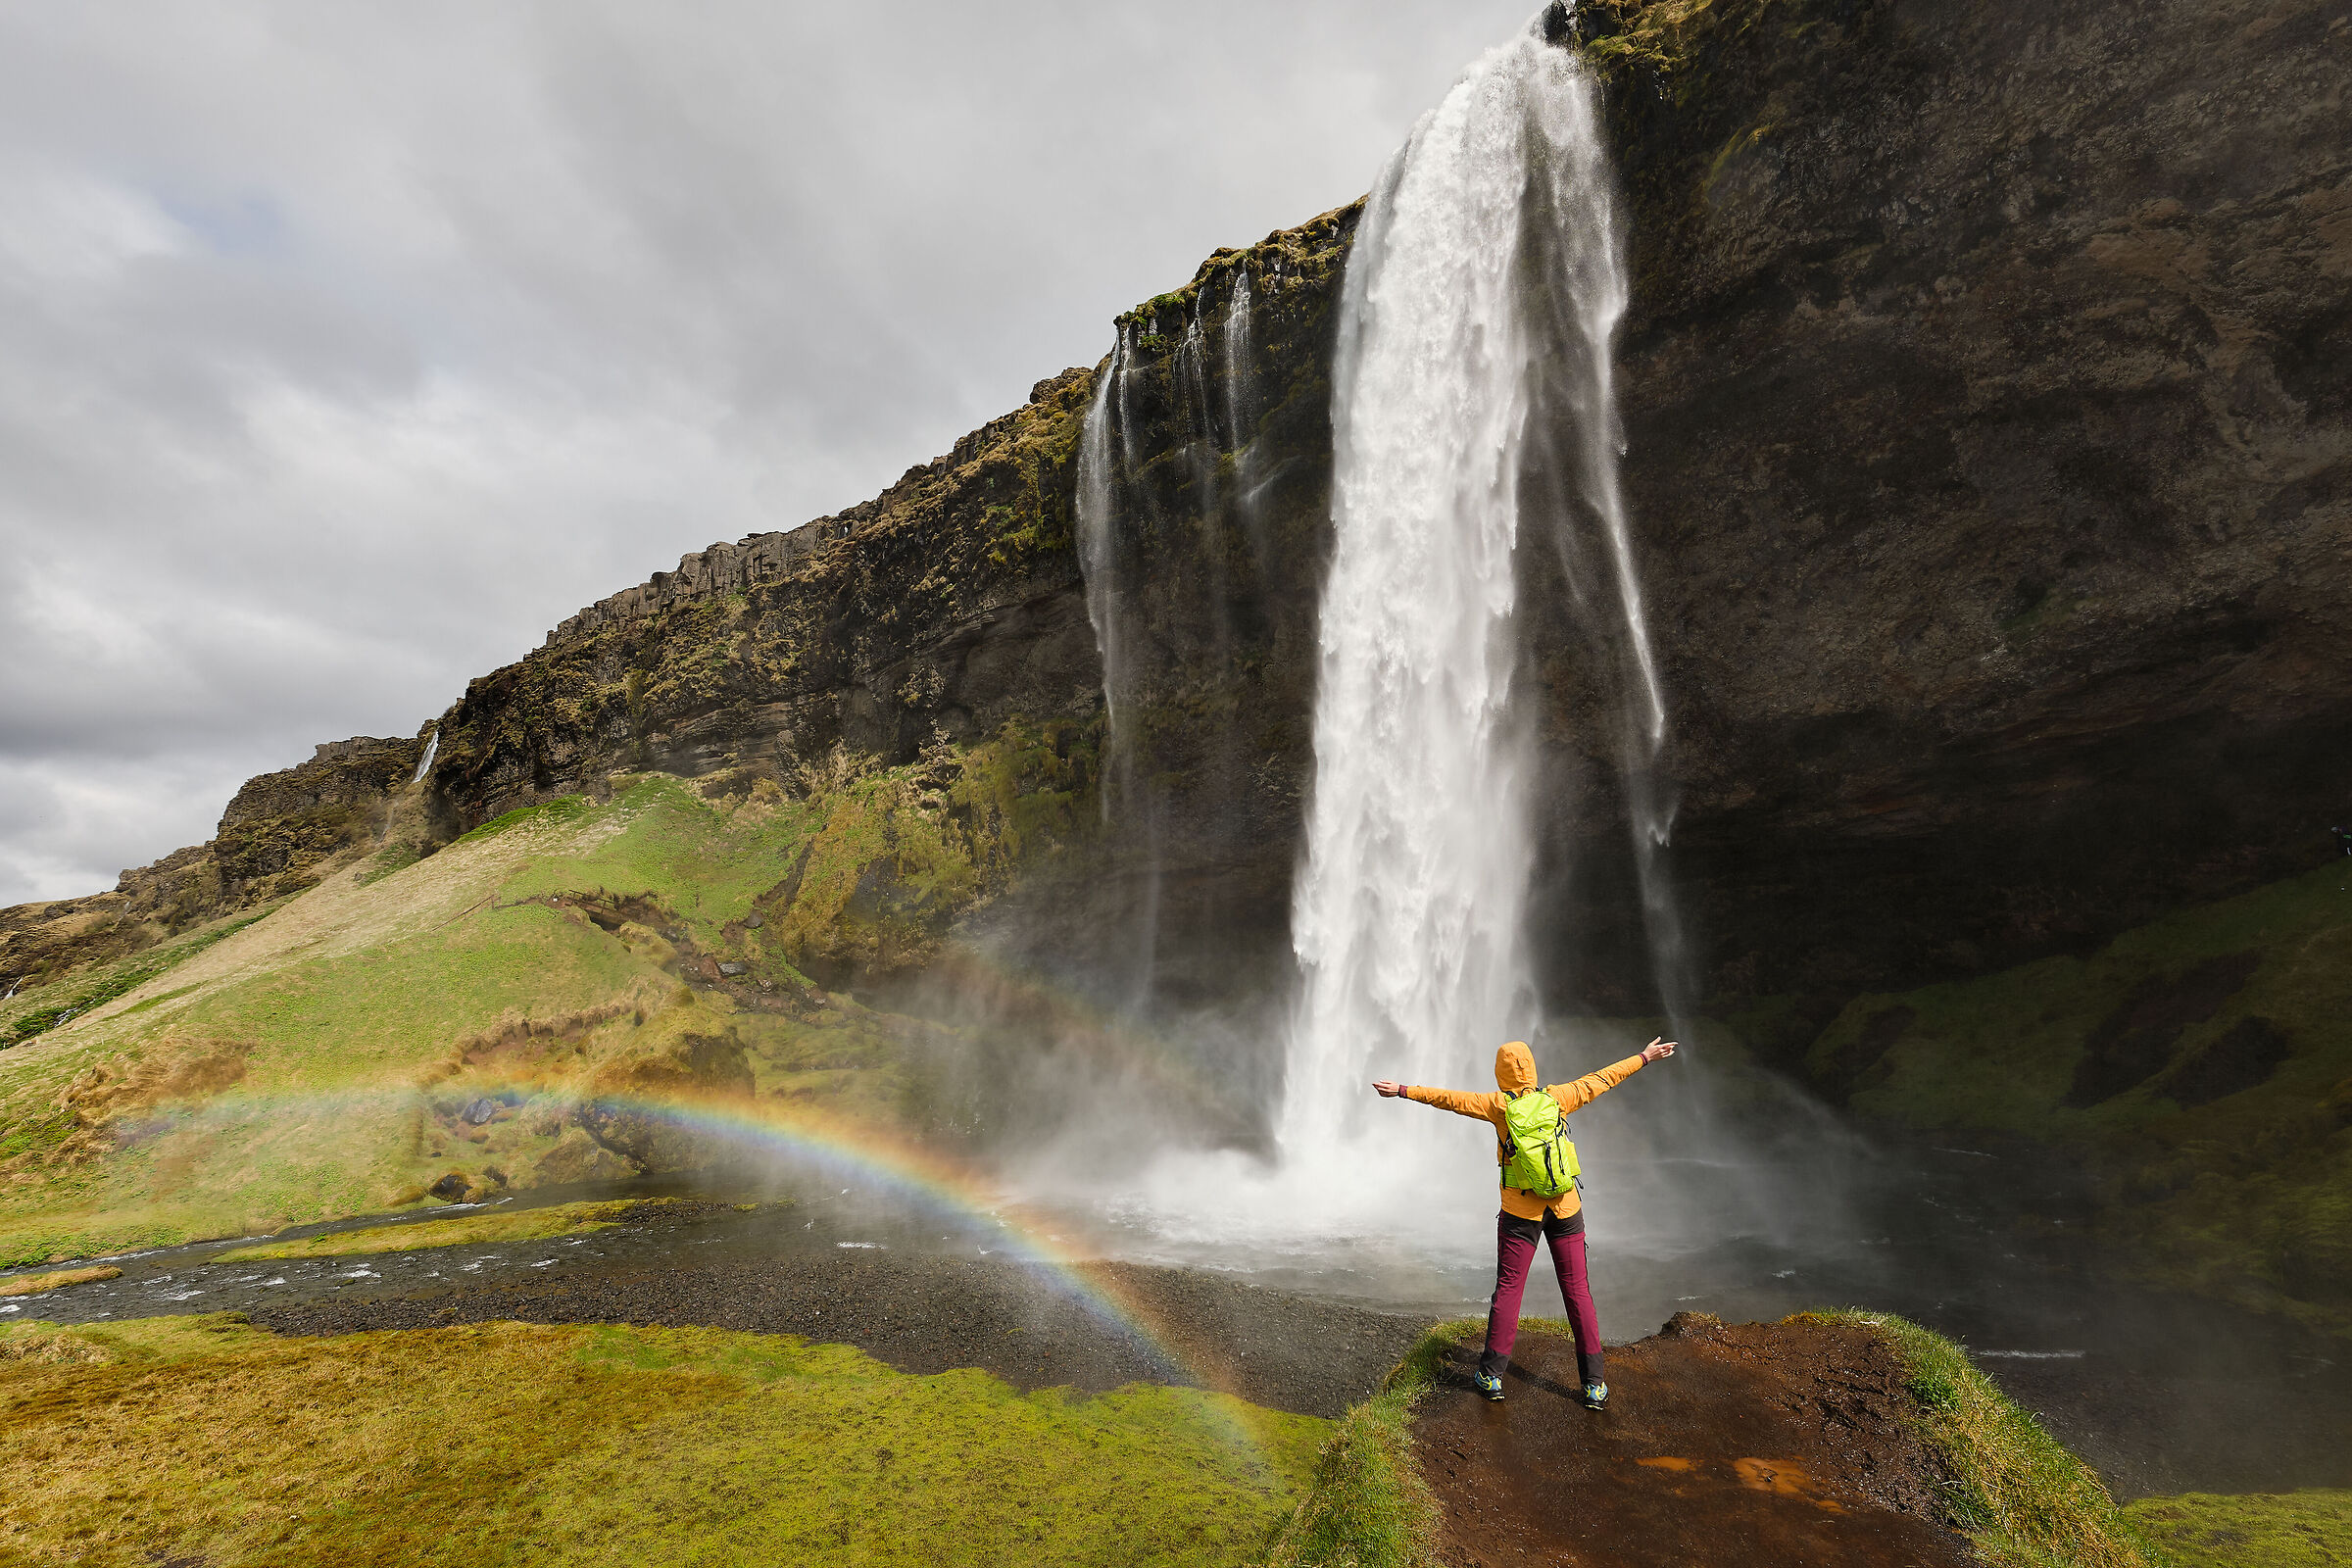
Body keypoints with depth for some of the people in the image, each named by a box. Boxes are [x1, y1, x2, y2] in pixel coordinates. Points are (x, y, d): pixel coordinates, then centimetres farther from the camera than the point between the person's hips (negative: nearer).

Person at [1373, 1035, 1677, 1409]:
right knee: (1578, 1292, 9)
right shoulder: (1557, 1098, -4)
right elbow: (1599, 1080, 5)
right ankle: (1595, 1384, 14)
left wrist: (1402, 1090, 2)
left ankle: (1492, 1376, 12)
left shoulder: (1499, 1105, -8)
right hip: (1566, 1208, 2)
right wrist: (1645, 1058, 16)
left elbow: (1449, 1098, -6)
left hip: (1520, 1212, -2)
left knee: (1508, 1291, 6)